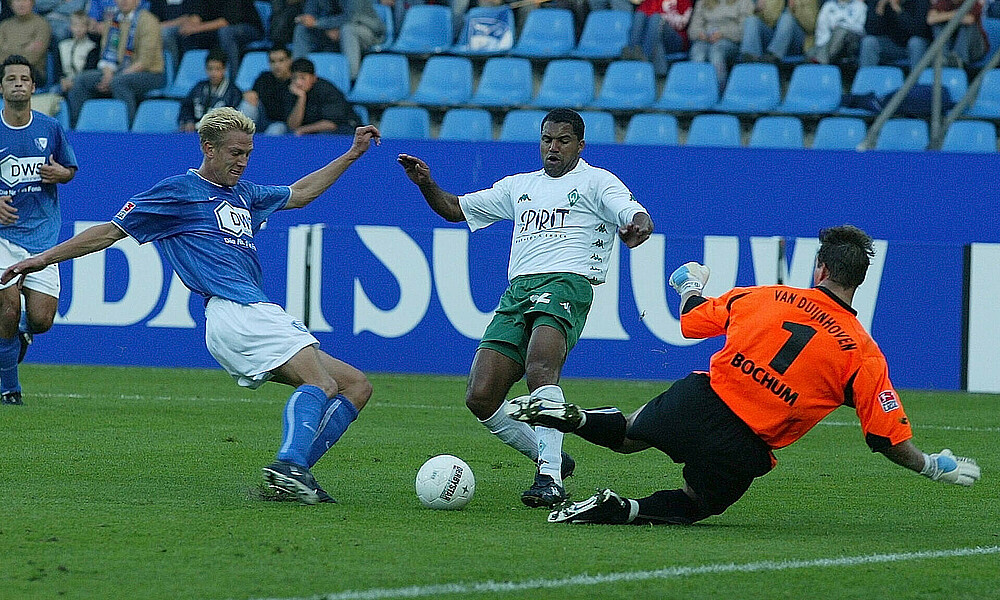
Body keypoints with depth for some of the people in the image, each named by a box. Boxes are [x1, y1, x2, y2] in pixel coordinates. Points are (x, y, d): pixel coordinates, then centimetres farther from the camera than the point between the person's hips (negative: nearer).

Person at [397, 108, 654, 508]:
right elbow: (455, 209, 32)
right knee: (480, 398, -9)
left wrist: (637, 226, -31)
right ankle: (550, 458, 9)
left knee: (539, 369, -34)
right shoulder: (520, 186, 27)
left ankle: (550, 479, -37)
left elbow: (636, 216, -6)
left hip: (566, 283, -6)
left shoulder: (595, 182, 11)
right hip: (517, 291, 6)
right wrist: (426, 184, 12)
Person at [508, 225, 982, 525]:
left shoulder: (766, 298, 2)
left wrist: (690, 288, 38)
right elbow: (890, 439, -2)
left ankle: (567, 415, 2)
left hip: (701, 397, 2)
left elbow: (693, 319, 16)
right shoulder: (864, 355, -4)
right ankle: (620, 510, -7)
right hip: (742, 449, -2)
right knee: (696, 504, 23)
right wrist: (931, 466, 15)